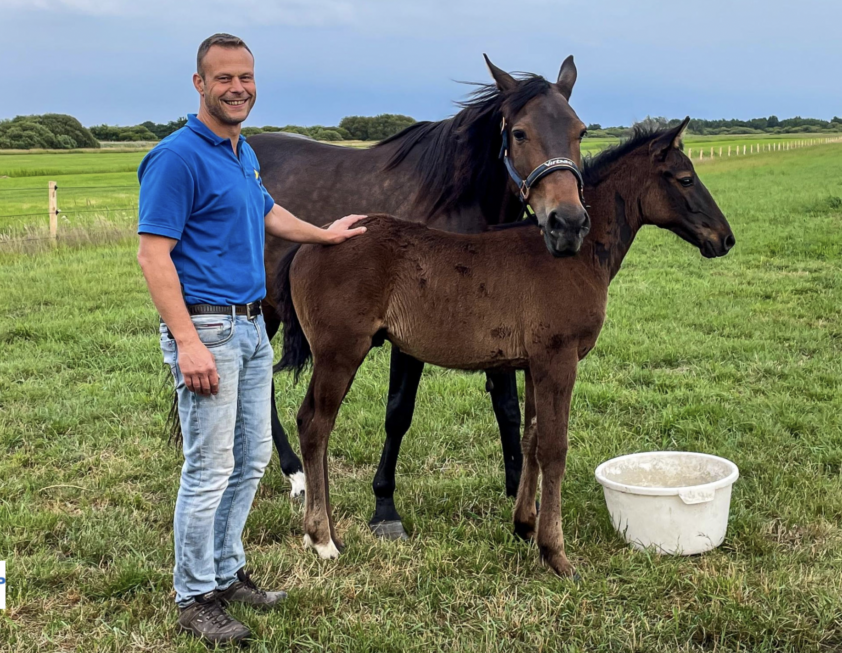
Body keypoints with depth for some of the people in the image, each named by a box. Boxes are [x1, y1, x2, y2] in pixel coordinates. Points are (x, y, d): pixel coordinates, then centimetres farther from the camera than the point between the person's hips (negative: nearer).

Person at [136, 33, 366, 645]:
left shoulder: (245, 154, 12)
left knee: (253, 457, 15)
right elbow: (154, 256, -19)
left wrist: (324, 234, 44)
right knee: (210, 469, -3)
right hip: (208, 329, -9)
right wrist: (188, 343, -26)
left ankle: (227, 572, 29)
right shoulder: (178, 157, -15)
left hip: (253, 328, 9)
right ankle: (195, 598, 10)